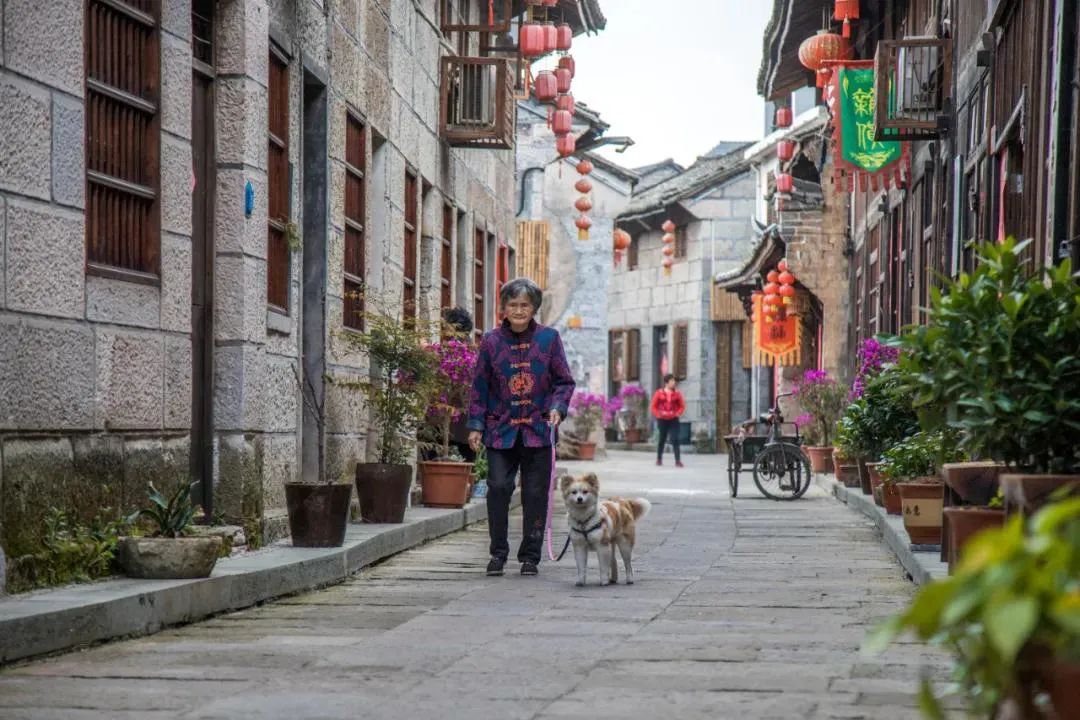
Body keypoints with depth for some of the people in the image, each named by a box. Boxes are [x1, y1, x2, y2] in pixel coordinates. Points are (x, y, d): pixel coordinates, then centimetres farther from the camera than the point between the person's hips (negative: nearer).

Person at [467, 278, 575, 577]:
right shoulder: (491, 341, 3)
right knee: (498, 487, -10)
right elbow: (480, 386, 7)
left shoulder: (549, 338, 2)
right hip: (501, 429, 0)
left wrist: (557, 408, -10)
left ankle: (530, 556, 15)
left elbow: (564, 381, 7)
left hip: (538, 429, 0)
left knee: (535, 494, 3)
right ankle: (498, 553, 4)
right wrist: (476, 425, 2)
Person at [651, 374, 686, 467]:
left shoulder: (677, 394, 1)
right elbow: (654, 406, 4)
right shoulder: (659, 393, 0)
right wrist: (658, 414, -9)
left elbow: (682, 406, 7)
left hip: (673, 420, 0)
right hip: (662, 420, 0)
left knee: (675, 439, -10)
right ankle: (659, 459, 27)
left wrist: (678, 413, -9)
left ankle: (678, 460, -13)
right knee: (662, 439, 11)